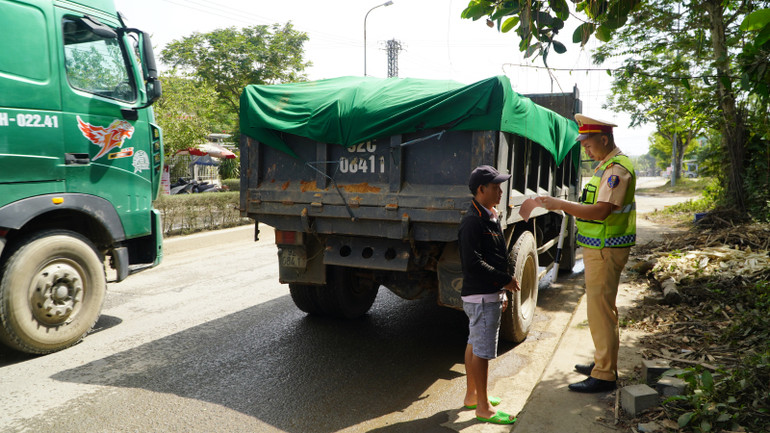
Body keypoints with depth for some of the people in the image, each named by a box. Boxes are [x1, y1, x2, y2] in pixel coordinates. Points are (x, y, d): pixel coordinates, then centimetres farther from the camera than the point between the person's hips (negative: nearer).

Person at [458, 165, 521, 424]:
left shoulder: (490, 218, 14)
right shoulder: (473, 222, -18)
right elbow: (472, 262, -24)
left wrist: (502, 292, 20)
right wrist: (505, 280, -18)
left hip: (491, 294, 10)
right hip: (480, 297, -10)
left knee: (474, 345, 18)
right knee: (482, 351, -1)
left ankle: (472, 395, 31)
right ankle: (483, 408, 10)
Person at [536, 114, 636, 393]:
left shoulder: (617, 168, -18)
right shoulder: (606, 165, 15)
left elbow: (600, 211, -27)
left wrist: (560, 205, -24)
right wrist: (566, 207, 11)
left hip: (606, 250, -11)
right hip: (598, 248, 11)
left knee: (600, 310, -5)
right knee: (603, 307, 19)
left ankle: (604, 375, 4)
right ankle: (604, 362, 33)